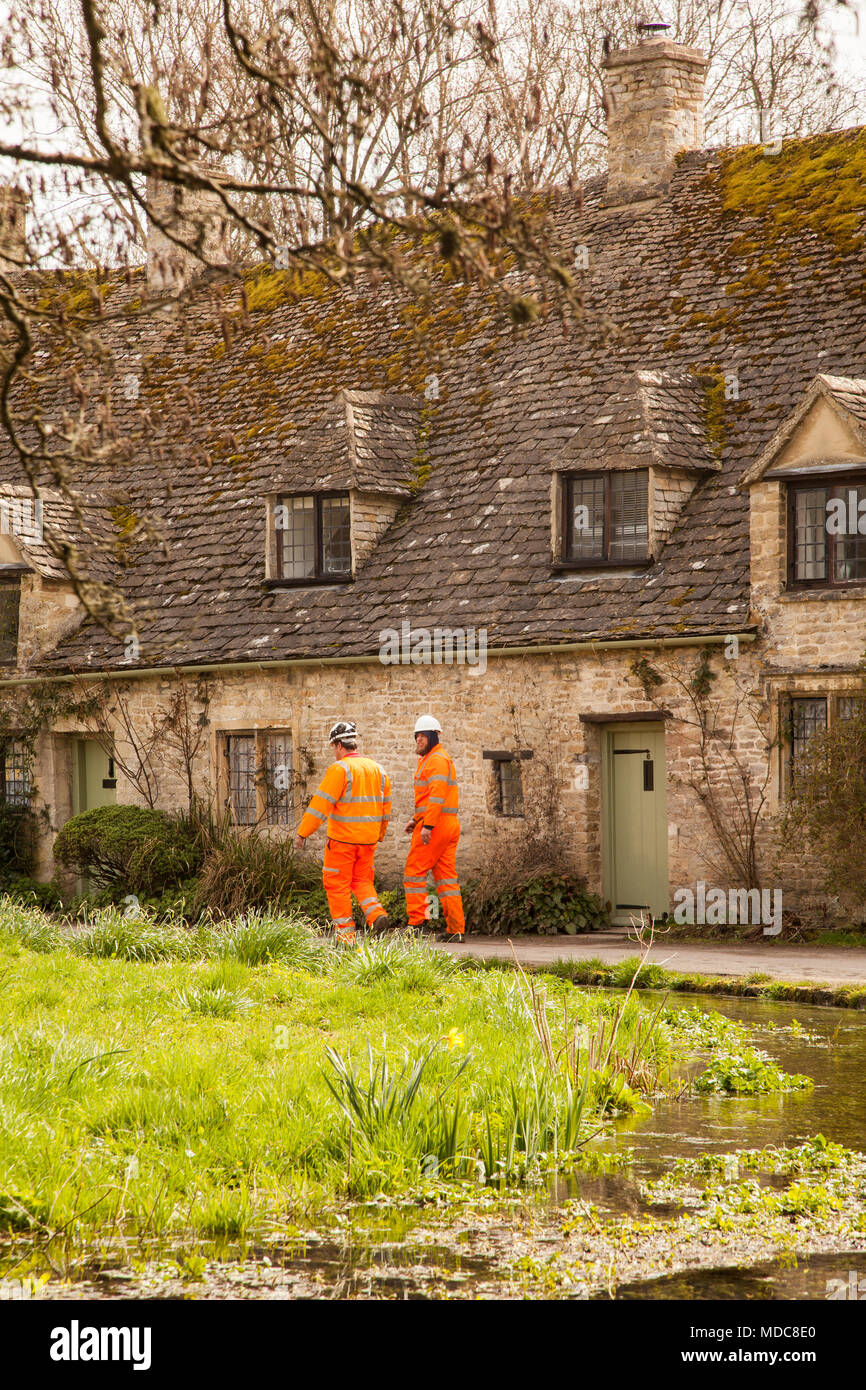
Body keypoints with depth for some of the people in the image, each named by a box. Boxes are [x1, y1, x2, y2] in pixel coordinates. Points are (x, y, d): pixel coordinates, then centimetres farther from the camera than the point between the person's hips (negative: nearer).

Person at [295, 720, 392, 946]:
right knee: (362, 880, 19)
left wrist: (302, 833, -14)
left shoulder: (340, 769, -13)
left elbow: (321, 803, -17)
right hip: (368, 838, 6)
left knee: (338, 884, 4)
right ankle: (376, 914, -5)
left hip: (342, 838, -6)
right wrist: (378, 835, 27)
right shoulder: (377, 769, 9)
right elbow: (385, 807, 16)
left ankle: (345, 934, 3)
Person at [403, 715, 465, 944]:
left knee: (414, 872, -5)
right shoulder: (429, 759, 21)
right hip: (450, 824, 10)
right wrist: (416, 819, 22)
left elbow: (436, 795, -21)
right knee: (446, 875, 7)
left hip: (435, 826, -10)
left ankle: (416, 923, -6)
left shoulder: (436, 760, -11)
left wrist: (427, 826, -26)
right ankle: (456, 930, 3)